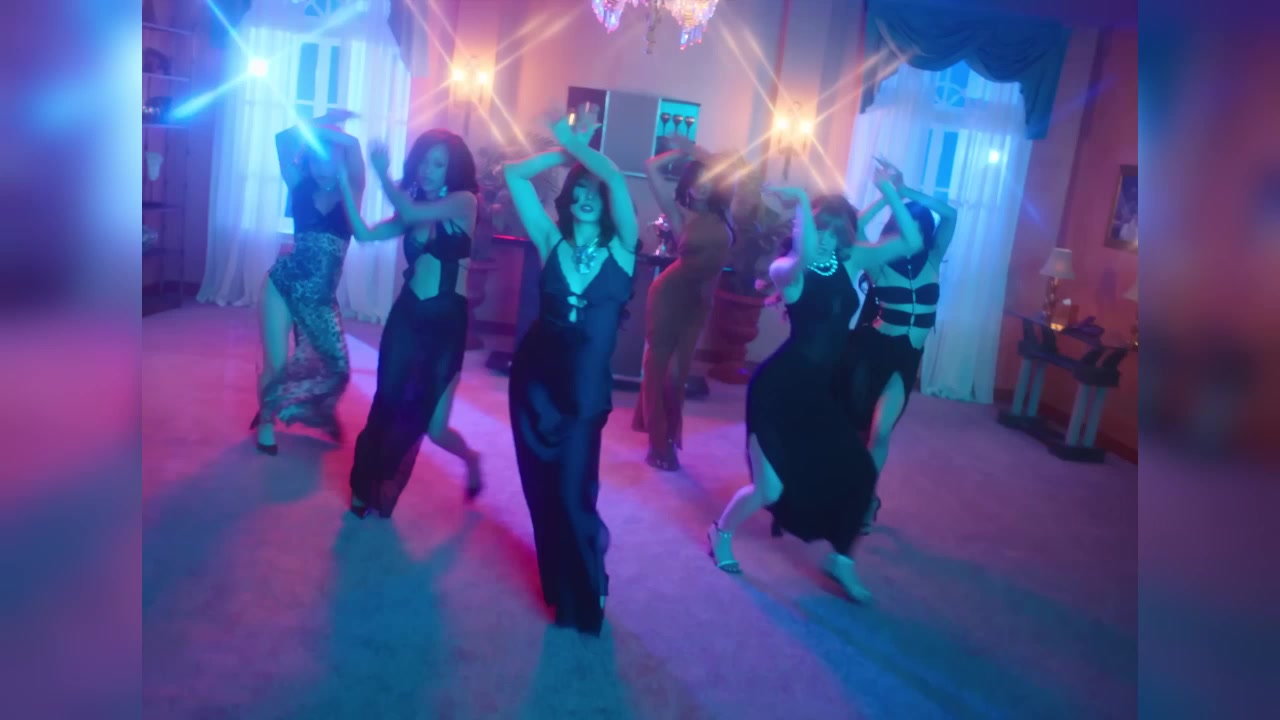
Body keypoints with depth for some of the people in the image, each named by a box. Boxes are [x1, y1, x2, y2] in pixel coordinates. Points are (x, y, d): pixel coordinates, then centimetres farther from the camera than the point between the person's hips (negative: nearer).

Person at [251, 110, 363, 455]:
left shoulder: (351, 193, 0)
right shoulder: (301, 189, 3)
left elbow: (352, 144, -16)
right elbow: (282, 139, -8)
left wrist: (315, 128, -7)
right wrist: (323, 122, -4)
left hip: (322, 295, 0)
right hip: (283, 284, 0)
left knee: (334, 365, 2)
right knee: (276, 365, 1)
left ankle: (319, 414, 35)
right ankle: (266, 420, 29)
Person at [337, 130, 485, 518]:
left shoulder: (464, 202, -7)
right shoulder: (412, 212, 10)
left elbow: (411, 213, -22)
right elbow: (364, 233, -1)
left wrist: (382, 173, -8)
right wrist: (344, 180, -7)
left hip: (447, 321, -5)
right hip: (405, 316, 5)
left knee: (431, 423, 0)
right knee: (387, 408, 5)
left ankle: (471, 458, 29)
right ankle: (370, 487, 19)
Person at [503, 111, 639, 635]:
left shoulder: (622, 250, -4)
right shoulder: (551, 242, 1)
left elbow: (618, 181, -19)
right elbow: (513, 175, -1)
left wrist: (578, 145, -8)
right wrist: (566, 151, 0)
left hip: (585, 390, -3)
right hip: (535, 379, 3)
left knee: (573, 493, 0)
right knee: (543, 489, 12)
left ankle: (584, 595, 27)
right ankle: (562, 584, 37)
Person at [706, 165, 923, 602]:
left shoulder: (851, 261, 3)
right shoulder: (785, 268, -15)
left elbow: (911, 243, -2)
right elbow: (804, 258, -40)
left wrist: (888, 190, -8)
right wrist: (802, 203, -31)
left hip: (820, 389, 6)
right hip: (779, 386, -6)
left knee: (858, 473, 3)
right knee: (770, 489, -5)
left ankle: (840, 560, 26)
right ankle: (720, 534, 27)